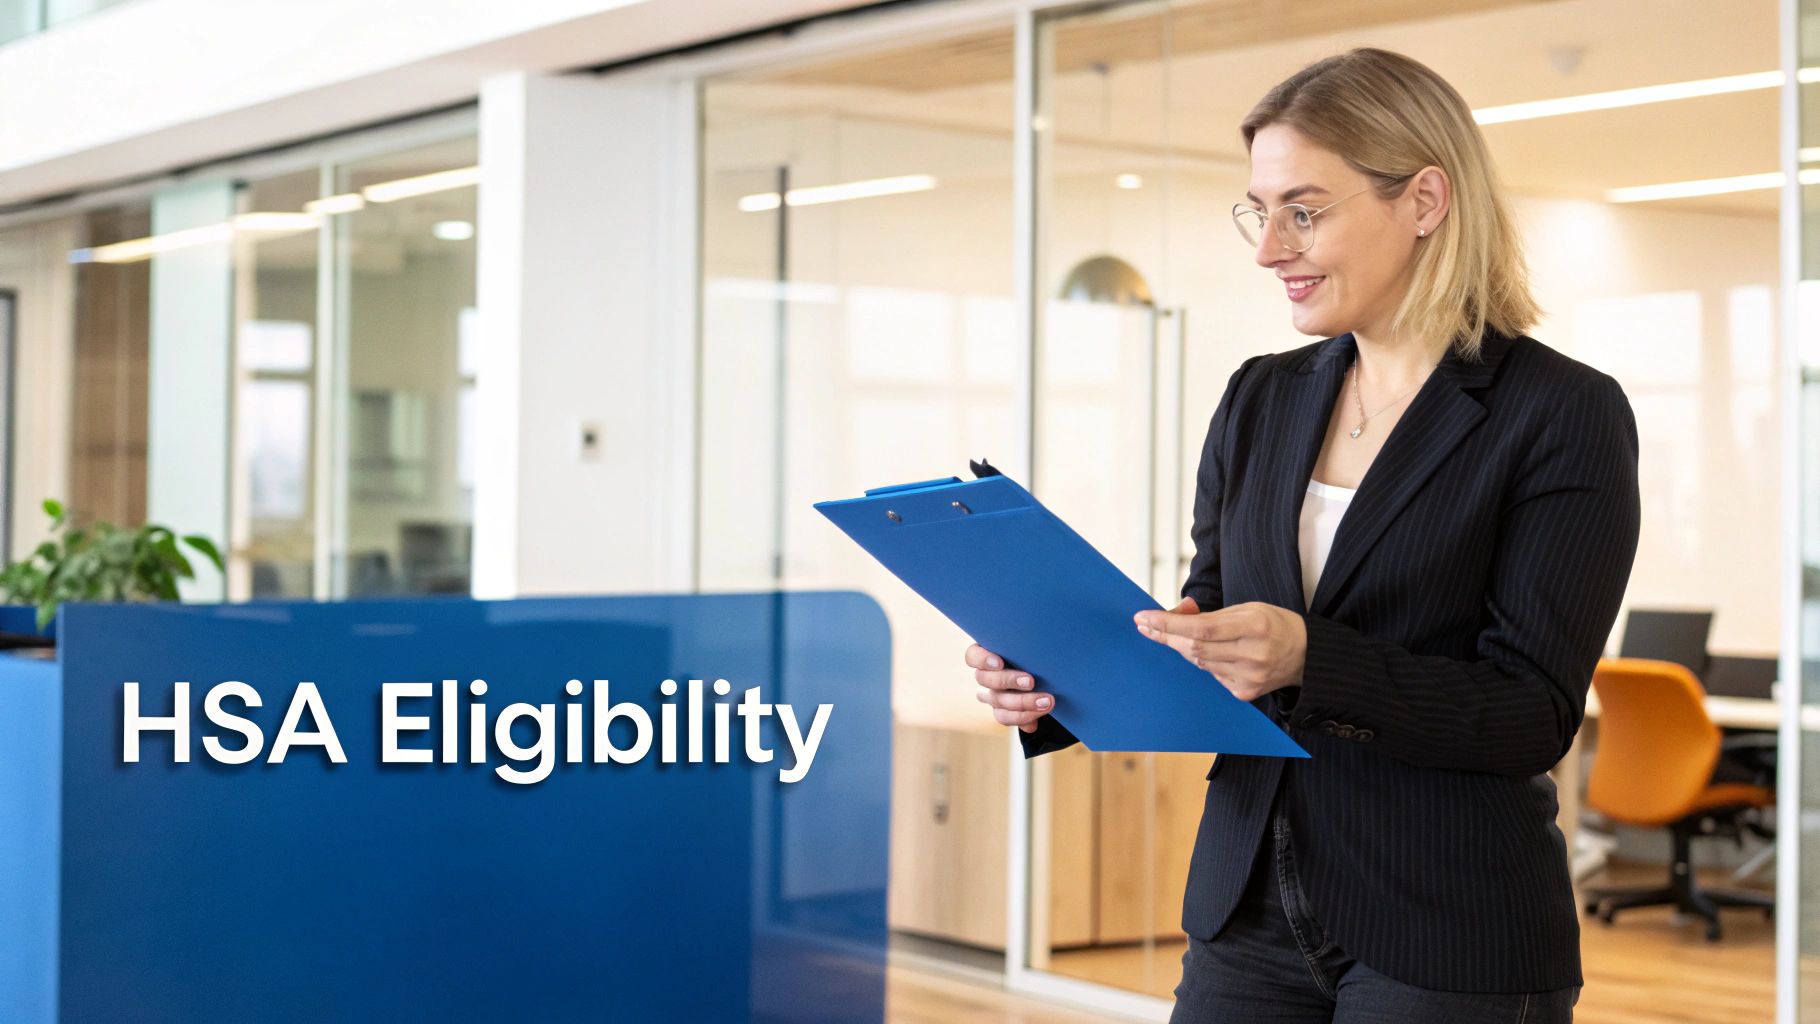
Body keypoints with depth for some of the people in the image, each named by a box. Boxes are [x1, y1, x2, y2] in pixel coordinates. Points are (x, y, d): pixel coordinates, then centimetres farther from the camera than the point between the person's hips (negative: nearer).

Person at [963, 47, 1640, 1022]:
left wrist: (1308, 660, -27)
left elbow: (1534, 714, -14)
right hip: (1248, 915, 5)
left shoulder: (1565, 414, -8)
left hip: (1448, 944, -5)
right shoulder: (1260, 400, 9)